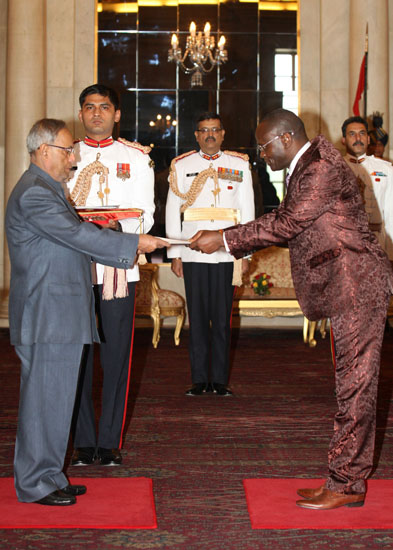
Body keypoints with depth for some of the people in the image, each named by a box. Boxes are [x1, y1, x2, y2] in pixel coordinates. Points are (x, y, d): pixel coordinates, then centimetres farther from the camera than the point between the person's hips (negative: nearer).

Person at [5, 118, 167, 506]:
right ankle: (35, 484, 6)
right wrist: (134, 243, -14)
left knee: (55, 398, 14)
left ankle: (48, 476, 23)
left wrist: (124, 251, 13)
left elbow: (73, 239, 21)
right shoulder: (34, 193, -16)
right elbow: (79, 235, -20)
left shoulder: (47, 189, 19)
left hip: (59, 316, 11)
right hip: (46, 318, -11)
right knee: (45, 398, -4)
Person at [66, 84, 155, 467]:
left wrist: (120, 229, -17)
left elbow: (145, 213, 3)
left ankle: (109, 442, 9)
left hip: (118, 267, -1)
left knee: (116, 355, 0)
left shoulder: (137, 157, 10)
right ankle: (83, 442, 10)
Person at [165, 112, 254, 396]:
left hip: (227, 254, 0)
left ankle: (220, 379, 11)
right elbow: (173, 212, 8)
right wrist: (175, 253, 3)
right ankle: (199, 379, 10)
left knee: (222, 318, 3)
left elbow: (247, 212, 9)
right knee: (197, 317, 2)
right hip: (193, 254, 0)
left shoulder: (240, 165, 9)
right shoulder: (181, 166, 8)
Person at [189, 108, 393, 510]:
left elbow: (287, 224, -18)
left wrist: (224, 239, -13)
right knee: (353, 382, 11)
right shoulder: (305, 168, 18)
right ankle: (351, 481, 17)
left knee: (354, 383, -5)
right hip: (345, 286, 10)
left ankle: (344, 484, 0)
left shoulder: (322, 168, -15)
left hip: (357, 285, -10)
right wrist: (225, 239, 12)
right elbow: (285, 222, 18)